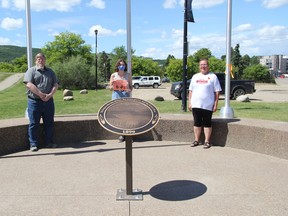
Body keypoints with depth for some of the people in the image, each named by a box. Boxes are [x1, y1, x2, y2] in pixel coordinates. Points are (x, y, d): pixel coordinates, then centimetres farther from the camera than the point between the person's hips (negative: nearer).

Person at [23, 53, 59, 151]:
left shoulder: (50, 72, 14)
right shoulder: (31, 71, 0)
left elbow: (55, 84, 5)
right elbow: (29, 84, -14)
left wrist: (50, 95, -12)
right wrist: (40, 94, -19)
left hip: (48, 101, 4)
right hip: (34, 101, -4)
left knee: (49, 123, 10)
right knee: (34, 124, 0)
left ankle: (49, 142, 20)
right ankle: (33, 144, 8)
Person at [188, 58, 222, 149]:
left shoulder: (213, 76, 2)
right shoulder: (195, 76, 14)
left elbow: (217, 92, -2)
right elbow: (191, 90, 14)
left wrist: (215, 104, -7)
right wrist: (189, 102, 7)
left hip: (208, 105, -4)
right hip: (195, 105, 4)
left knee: (207, 123, 2)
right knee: (197, 123, 9)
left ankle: (207, 141, 11)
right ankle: (197, 140, 19)